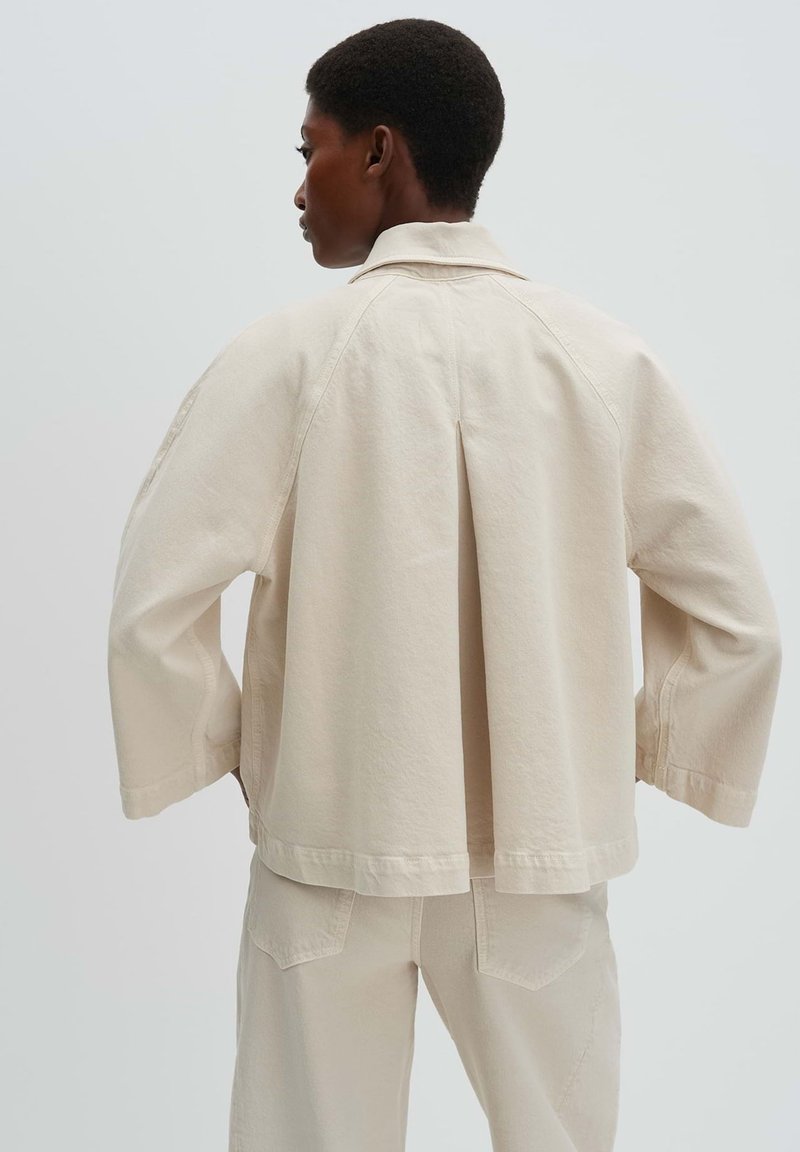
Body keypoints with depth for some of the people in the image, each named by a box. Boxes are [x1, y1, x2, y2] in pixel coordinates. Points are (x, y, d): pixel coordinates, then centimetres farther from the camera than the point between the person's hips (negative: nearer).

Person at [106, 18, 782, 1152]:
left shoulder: (292, 350, -11)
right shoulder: (608, 357, -4)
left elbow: (155, 599, -13)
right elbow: (736, 612, -1)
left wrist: (218, 750, 3)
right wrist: (639, 756, 10)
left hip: (332, 839, -1)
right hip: (541, 848, 2)